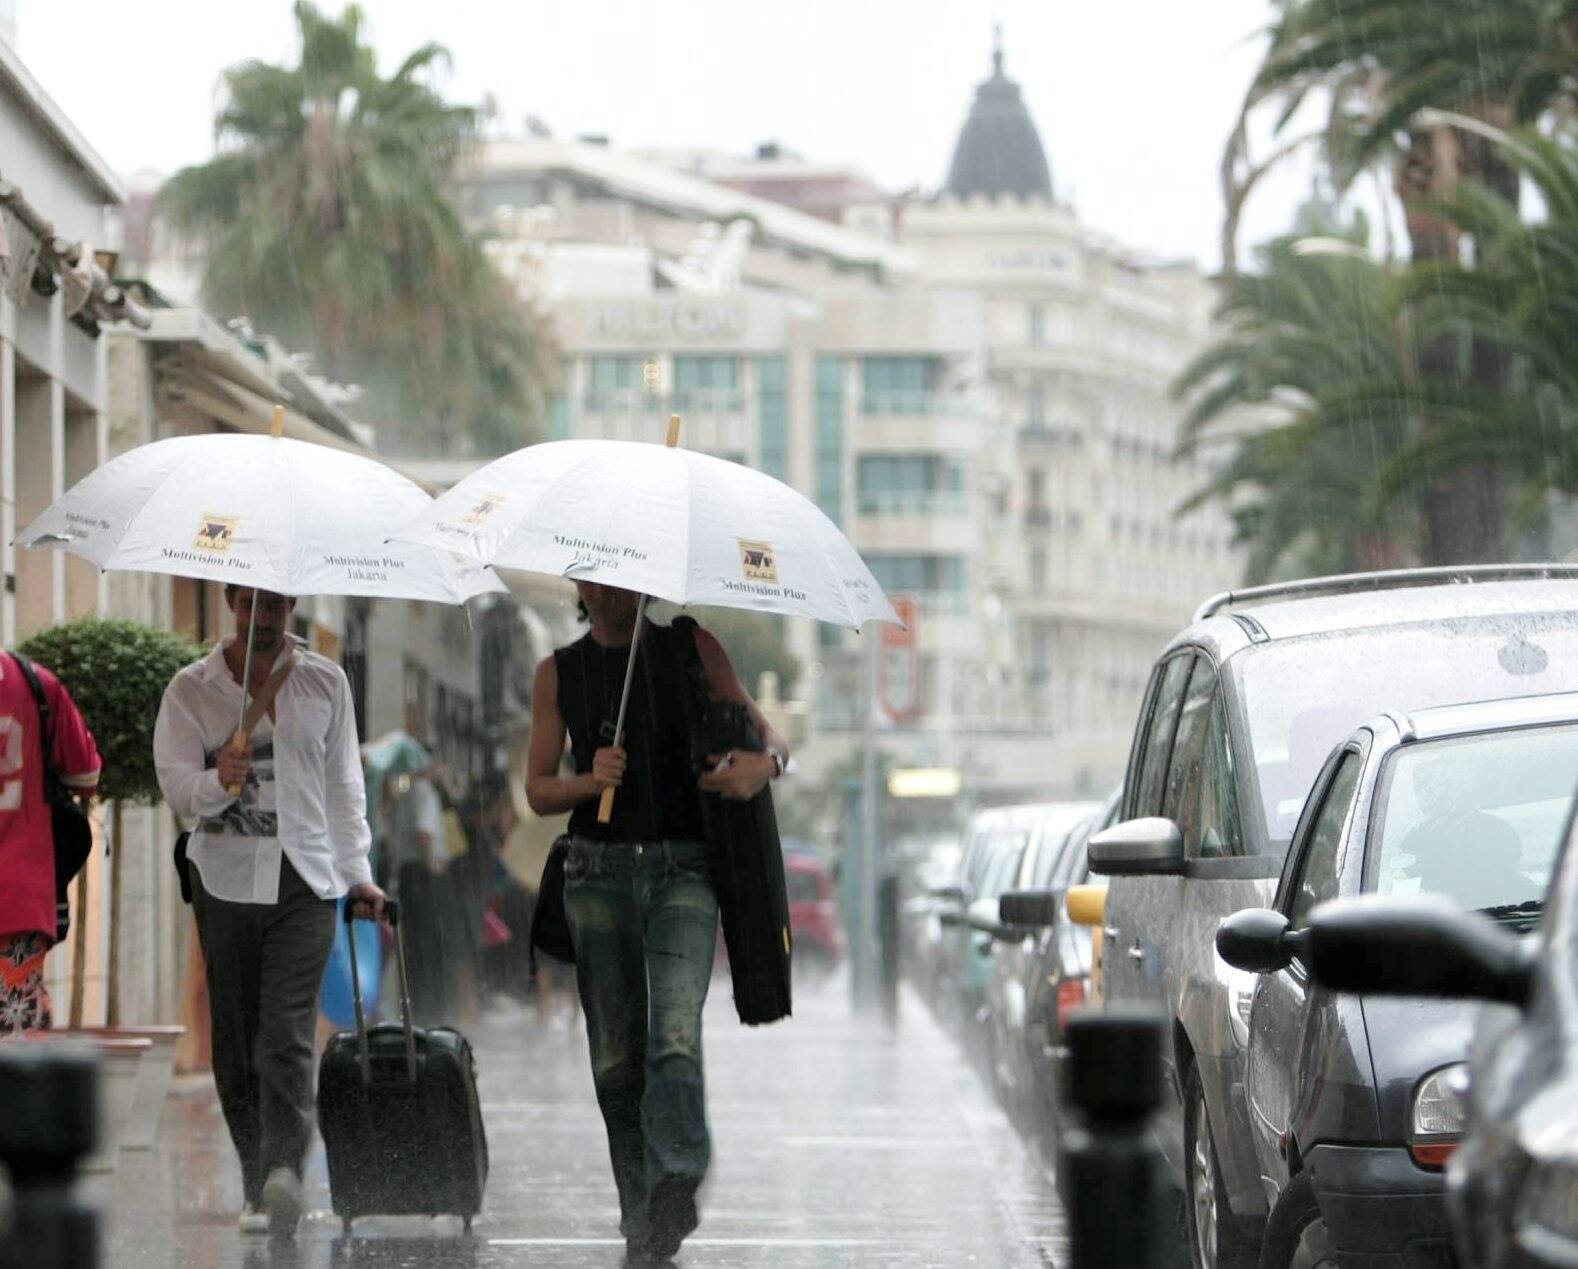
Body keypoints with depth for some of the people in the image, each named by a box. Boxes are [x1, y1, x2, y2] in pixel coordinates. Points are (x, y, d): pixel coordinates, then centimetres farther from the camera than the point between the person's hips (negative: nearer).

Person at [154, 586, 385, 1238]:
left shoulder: (325, 682, 11)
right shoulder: (192, 689, 4)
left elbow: (343, 782, 17)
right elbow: (176, 786, -4)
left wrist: (356, 873, 14)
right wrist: (218, 781, -26)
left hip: (305, 882, 0)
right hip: (226, 879, 0)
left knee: (286, 1036, -15)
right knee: (236, 1044, 1)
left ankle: (284, 1171, -26)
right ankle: (257, 1184, 8)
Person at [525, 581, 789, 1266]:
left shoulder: (690, 650, 7)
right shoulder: (558, 673, 12)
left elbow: (768, 735, 8)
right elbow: (537, 791, 11)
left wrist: (763, 763, -17)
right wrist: (589, 782, -11)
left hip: (682, 871, -2)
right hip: (598, 871, 2)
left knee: (675, 1031, -22)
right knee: (616, 1055, 1)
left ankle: (675, 1183, -34)